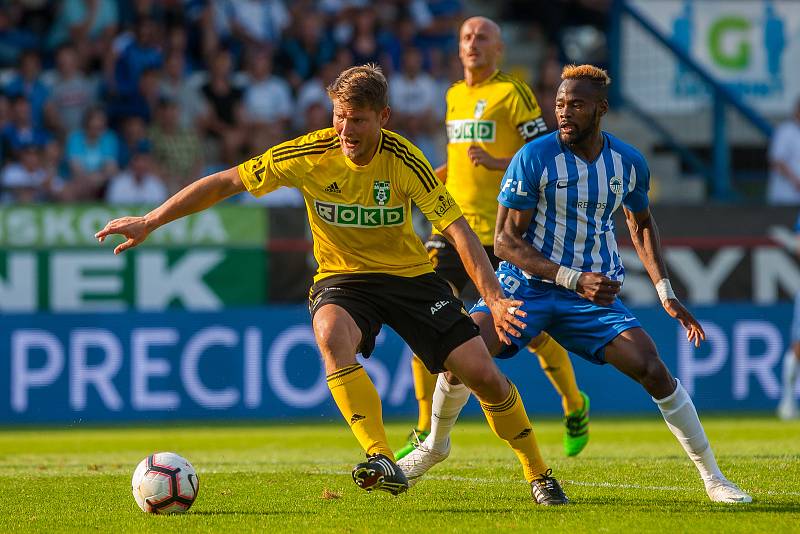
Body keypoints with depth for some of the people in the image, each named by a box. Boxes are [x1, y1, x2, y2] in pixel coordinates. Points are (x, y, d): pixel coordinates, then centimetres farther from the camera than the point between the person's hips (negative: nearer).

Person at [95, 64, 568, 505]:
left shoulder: (404, 160, -18)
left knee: (483, 373, -10)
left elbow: (457, 228, -18)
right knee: (331, 334, -36)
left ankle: (539, 475, 13)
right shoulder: (308, 154, -17)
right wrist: (149, 222, -12)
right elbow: (224, 183, -9)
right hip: (342, 278, 0)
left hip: (409, 274, 0)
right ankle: (384, 464, -38)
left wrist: (494, 298, -30)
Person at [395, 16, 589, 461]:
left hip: (502, 229, -6)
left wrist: (495, 164, -23)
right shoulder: (455, 95, 15)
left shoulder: (513, 92, -7)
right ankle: (426, 433, 0)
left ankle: (575, 407, 29)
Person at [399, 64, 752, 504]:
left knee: (653, 370, -14)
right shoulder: (534, 158, -14)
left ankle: (713, 479, 0)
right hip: (527, 282, -2)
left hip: (595, 291, 2)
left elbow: (641, 224, 19)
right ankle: (435, 446, 6)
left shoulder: (629, 163, -1)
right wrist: (574, 279, -23)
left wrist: (665, 293, 9)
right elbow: (505, 240, -14)